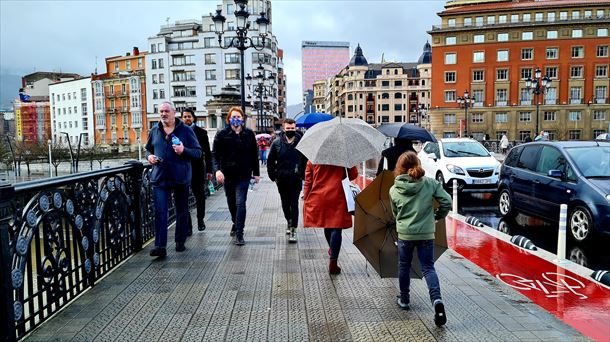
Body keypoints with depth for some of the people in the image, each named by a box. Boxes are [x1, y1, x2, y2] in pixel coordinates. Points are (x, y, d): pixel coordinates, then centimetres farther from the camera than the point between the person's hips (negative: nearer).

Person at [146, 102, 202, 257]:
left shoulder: (186, 130, -1)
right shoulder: (154, 131, 10)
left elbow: (198, 152, -2)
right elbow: (148, 149, 23)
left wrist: (184, 150, -20)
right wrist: (149, 156, 1)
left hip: (181, 178, -1)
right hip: (159, 178, 2)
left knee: (182, 212, 10)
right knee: (160, 212, -6)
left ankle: (180, 242, 25)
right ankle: (160, 246, -5)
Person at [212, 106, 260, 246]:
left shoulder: (249, 134, 4)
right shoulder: (222, 134, 0)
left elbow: (254, 155, 8)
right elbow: (215, 153, -5)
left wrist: (256, 173, 8)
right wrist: (217, 169, -21)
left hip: (244, 174, -1)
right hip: (228, 174, 1)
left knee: (240, 203, -9)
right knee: (231, 202, 16)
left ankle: (239, 233, -5)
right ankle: (236, 223, 40)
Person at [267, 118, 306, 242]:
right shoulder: (277, 143, 0)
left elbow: (306, 161, 2)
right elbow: (270, 161, 7)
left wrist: (303, 175, -3)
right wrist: (273, 176, 2)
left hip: (296, 179, -3)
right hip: (282, 180, 3)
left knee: (294, 204, -4)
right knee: (285, 203, 17)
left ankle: (293, 229, 0)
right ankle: (289, 222, 38)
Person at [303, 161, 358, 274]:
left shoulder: (312, 159, 1)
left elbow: (308, 182, 3)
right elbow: (353, 174, -2)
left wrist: (306, 201, 9)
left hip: (318, 198, 3)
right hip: (338, 197, -3)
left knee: (327, 225, 21)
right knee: (336, 228, 0)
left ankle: (332, 249, 45)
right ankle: (333, 263, -5)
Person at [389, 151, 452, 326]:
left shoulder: (394, 190, -6)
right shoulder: (430, 183, -7)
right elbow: (447, 201, -7)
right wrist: (439, 215, 10)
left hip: (404, 234, 0)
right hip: (426, 233, 0)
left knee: (404, 267, 19)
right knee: (428, 268, 7)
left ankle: (404, 300, 31)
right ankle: (437, 300, -14)